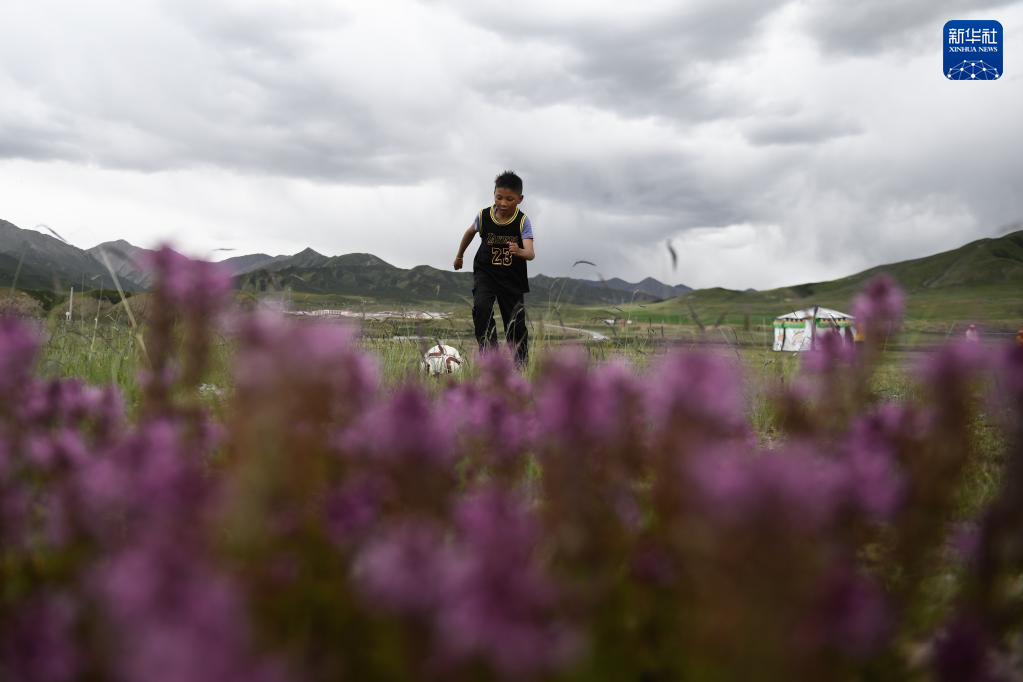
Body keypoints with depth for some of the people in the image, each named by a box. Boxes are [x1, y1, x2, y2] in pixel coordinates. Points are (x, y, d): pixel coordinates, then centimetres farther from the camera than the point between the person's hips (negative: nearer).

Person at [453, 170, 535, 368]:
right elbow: (470, 233, 13)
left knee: (516, 323, 5)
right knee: (481, 307, -27)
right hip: (485, 272, 1)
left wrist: (519, 252, -52)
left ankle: (520, 364, 19)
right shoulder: (483, 216, -10)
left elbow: (530, 253, -29)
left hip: (513, 277, -1)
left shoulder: (523, 221, -17)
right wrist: (459, 255, 24)